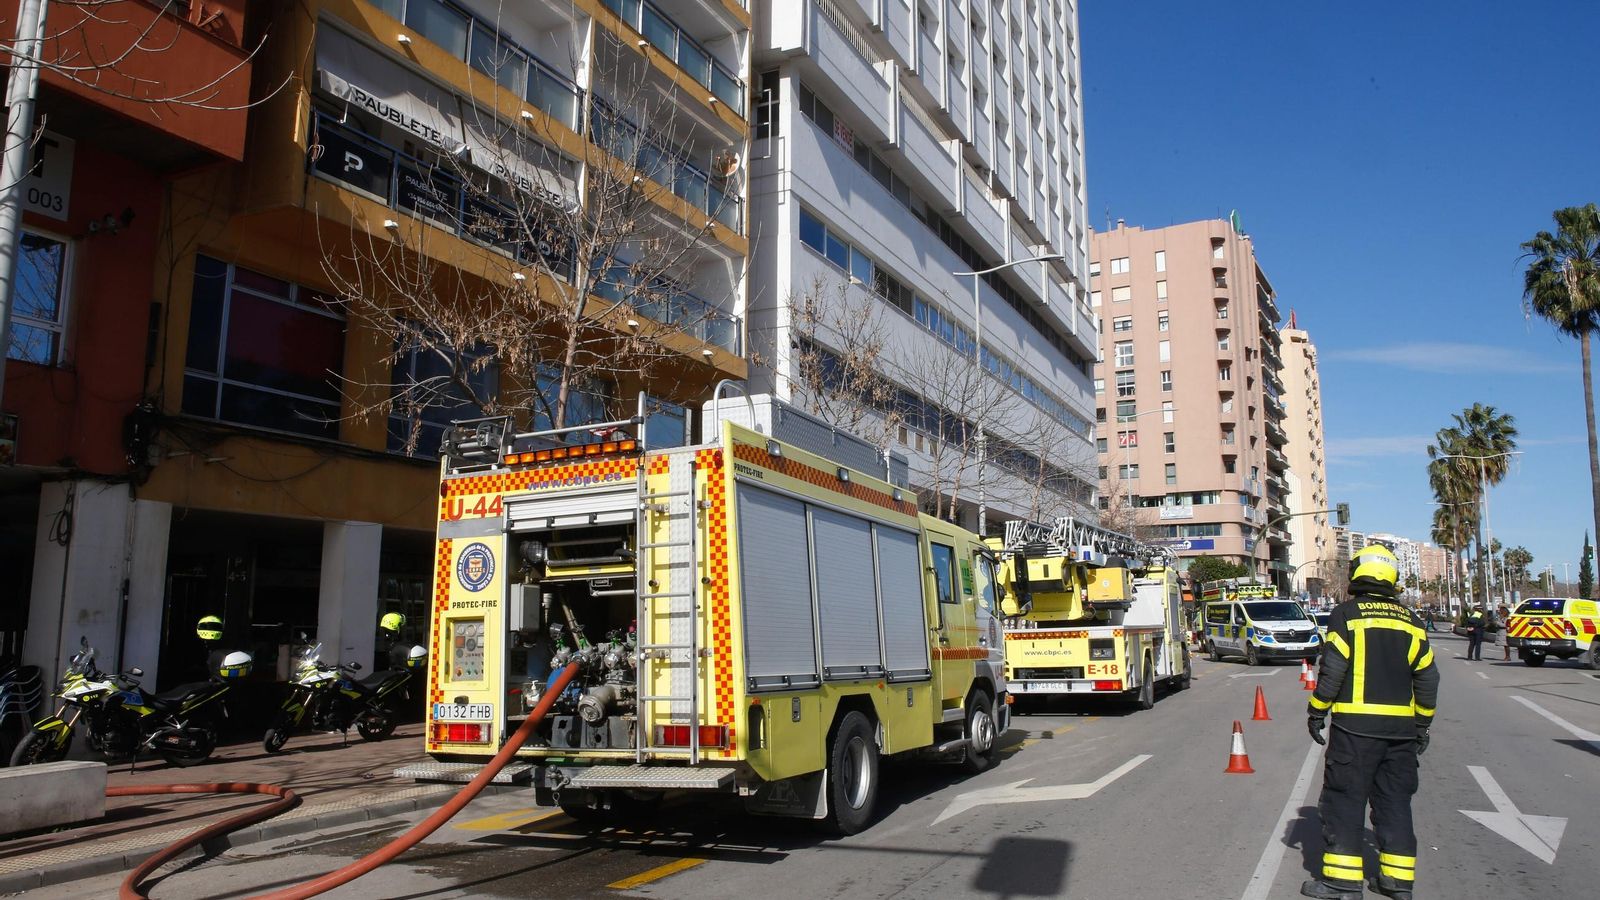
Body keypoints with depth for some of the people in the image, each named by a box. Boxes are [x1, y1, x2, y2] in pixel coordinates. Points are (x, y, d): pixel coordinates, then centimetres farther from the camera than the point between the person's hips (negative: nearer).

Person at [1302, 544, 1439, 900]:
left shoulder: (1346, 614, -6)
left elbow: (1332, 669, -11)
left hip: (1355, 724, -5)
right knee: (1395, 801, 13)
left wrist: (1316, 712, -2)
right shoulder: (1409, 620, 9)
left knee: (1345, 799, 0)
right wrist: (1422, 724, 19)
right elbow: (1427, 677, 10)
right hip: (1401, 727, 5)